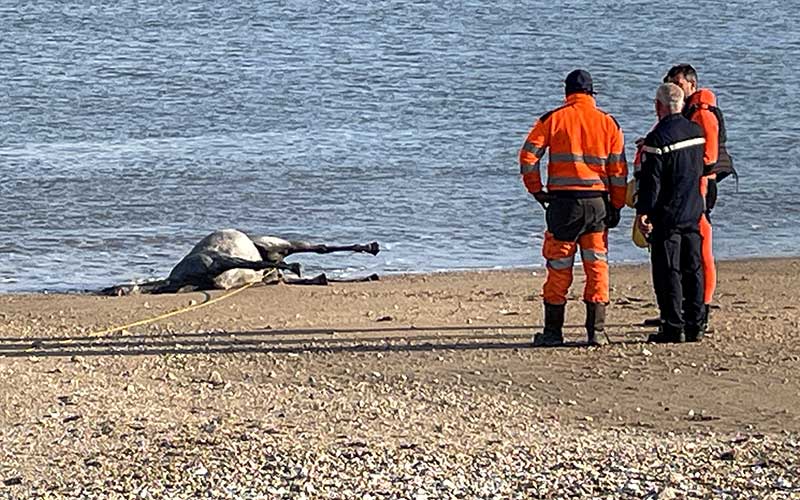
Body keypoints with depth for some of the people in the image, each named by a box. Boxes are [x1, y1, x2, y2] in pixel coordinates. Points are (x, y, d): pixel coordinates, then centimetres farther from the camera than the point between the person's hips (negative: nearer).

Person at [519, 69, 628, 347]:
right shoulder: (608, 123, 7)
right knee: (597, 266, 6)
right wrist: (616, 206, 12)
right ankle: (596, 331, 3)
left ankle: (553, 331, 7)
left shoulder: (552, 119, 2)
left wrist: (536, 190, 5)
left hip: (563, 200, -1)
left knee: (559, 267, 4)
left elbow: (528, 155, -4)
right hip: (598, 201, 1)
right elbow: (619, 169, 6)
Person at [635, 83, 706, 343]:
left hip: (667, 215, -7)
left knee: (668, 271, -3)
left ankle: (673, 327, -5)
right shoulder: (697, 131, 7)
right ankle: (695, 326, 13)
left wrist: (643, 211, -13)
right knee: (693, 269, 10)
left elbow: (651, 180, -17)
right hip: (694, 213, 7)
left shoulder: (658, 138, -15)